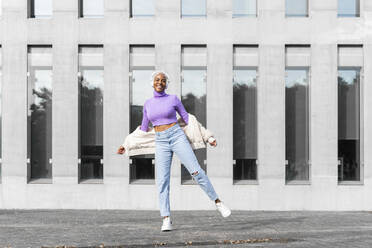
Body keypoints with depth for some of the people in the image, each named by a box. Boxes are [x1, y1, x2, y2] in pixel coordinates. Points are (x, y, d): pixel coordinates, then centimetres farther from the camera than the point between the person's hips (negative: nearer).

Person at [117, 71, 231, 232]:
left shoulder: (173, 99, 3)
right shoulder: (148, 104, 12)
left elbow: (187, 119, 8)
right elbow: (143, 129, 21)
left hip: (177, 137, -2)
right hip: (160, 142, 2)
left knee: (196, 171, -13)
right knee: (162, 181, -9)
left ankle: (217, 202, 2)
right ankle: (166, 220, -11)